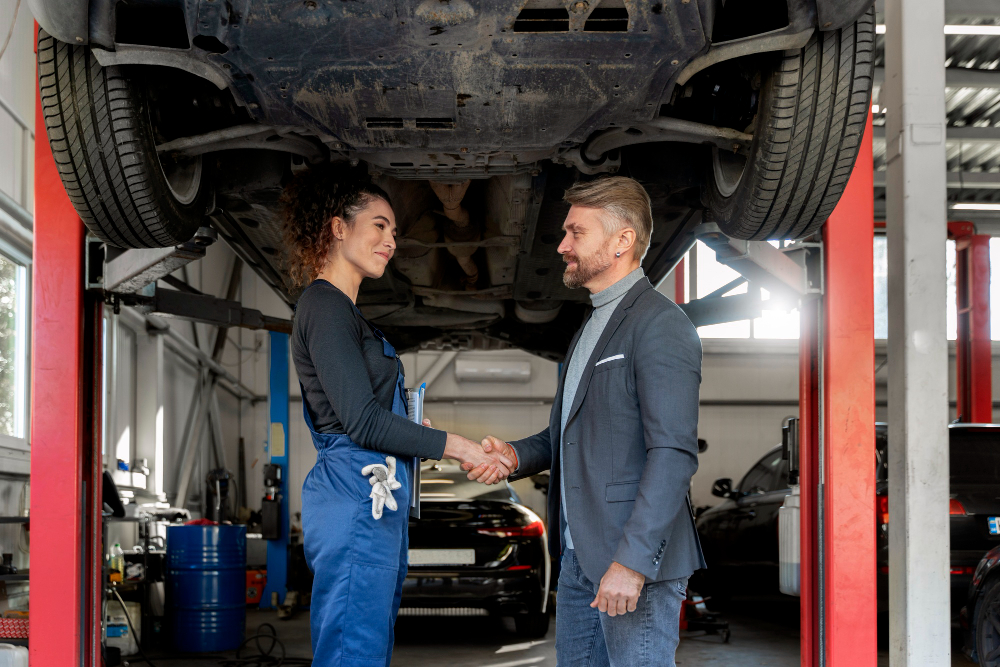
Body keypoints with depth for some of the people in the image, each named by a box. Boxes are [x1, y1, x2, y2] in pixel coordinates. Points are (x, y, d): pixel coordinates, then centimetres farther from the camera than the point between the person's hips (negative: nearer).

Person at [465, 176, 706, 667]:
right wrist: (516, 455, 6)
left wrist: (632, 561, -25)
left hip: (636, 558, -9)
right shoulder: (592, 326, 20)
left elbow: (673, 453, -21)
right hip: (579, 556, 9)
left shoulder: (660, 324, -12)